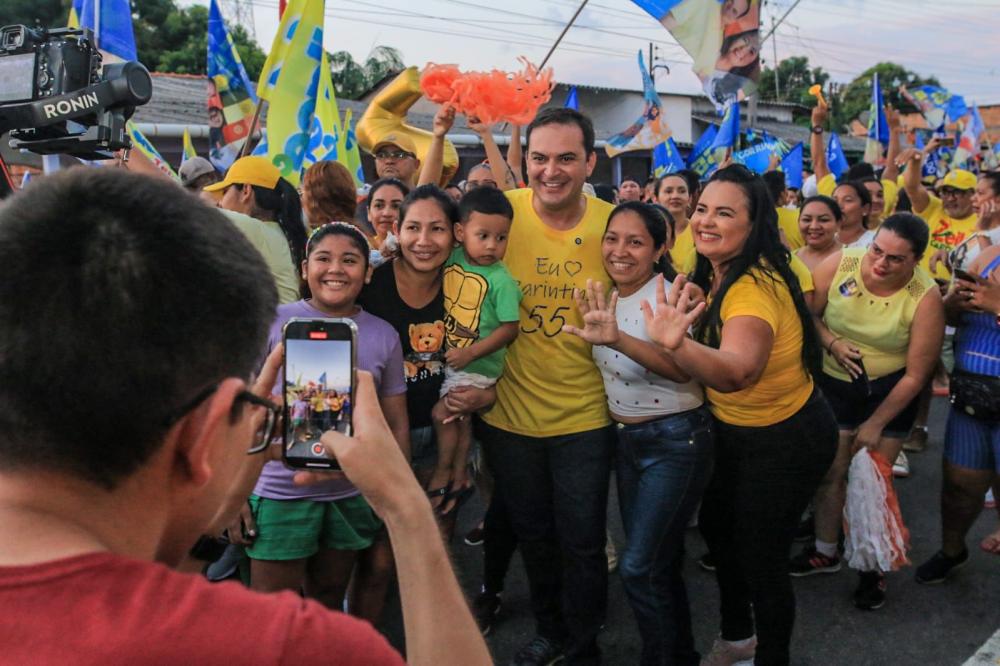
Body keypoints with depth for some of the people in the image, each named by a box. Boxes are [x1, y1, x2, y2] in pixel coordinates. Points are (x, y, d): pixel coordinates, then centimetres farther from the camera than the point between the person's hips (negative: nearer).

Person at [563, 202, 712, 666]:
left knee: (639, 566, -6)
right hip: (627, 437, 7)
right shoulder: (606, 297, 3)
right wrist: (593, 329, -1)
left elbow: (681, 369, -37)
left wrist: (616, 338, -52)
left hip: (675, 441, -7)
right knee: (657, 562, 17)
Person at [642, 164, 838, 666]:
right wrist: (673, 336, -10)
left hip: (787, 440, -9)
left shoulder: (756, 286, -31)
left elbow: (737, 371, -52)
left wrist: (677, 343, -69)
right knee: (716, 527, 22)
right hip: (732, 430, 9)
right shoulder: (710, 273, -6)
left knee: (760, 557, 2)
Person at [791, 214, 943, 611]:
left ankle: (874, 568, 24)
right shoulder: (838, 265, -19)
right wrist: (831, 343, -21)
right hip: (834, 384, 2)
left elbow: (916, 374, -15)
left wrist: (875, 424, -11)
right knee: (830, 471, 9)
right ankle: (825, 552, 31)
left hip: (891, 392, -2)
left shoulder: (925, 298, -23)